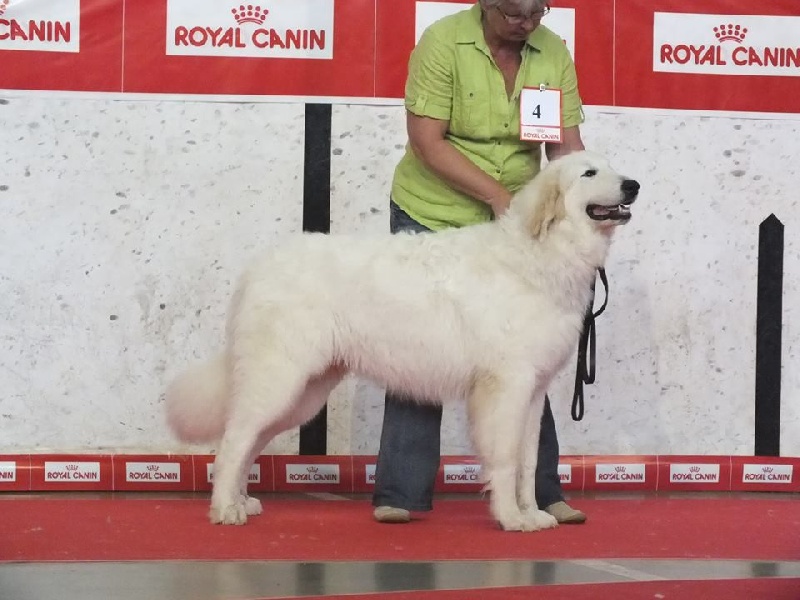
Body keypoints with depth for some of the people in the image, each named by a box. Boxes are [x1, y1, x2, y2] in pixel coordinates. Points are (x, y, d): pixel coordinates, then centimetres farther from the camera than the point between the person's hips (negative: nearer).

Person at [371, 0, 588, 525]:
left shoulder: (554, 53, -2)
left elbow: (566, 144, -2)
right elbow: (427, 142, -16)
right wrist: (497, 193, -23)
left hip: (512, 227, 3)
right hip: (431, 216, -3)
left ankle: (540, 492, 10)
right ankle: (402, 493, 5)